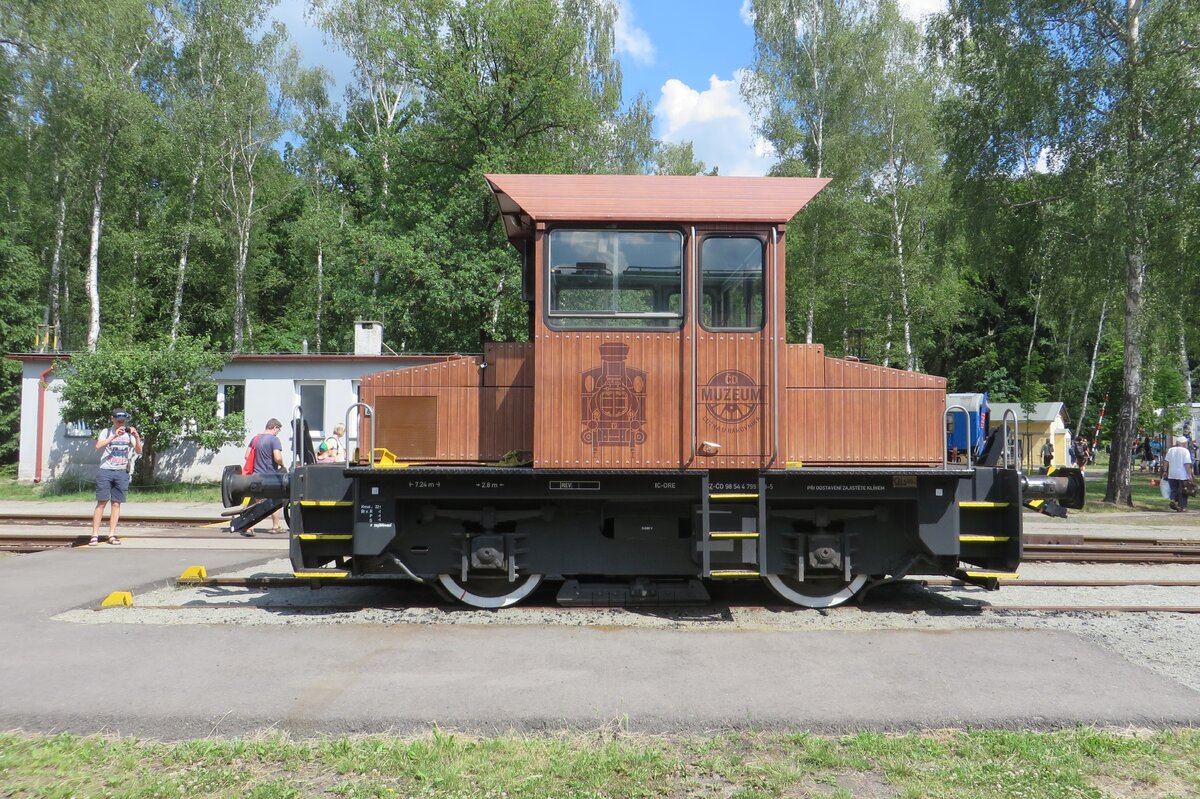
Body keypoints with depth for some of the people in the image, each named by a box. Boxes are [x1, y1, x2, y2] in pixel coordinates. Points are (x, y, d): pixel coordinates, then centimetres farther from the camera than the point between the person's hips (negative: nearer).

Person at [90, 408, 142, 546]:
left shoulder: (129, 434, 11)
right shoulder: (106, 432, 3)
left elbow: (138, 450, 3)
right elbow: (98, 446, -14)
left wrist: (136, 436, -13)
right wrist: (114, 436, -23)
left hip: (122, 472, 3)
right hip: (105, 471, -3)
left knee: (116, 503, 3)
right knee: (101, 503, -4)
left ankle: (112, 535, 7)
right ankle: (95, 535, -3)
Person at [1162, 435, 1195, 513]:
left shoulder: (1170, 450, 6)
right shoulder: (1185, 451, -9)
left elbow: (1166, 461, 9)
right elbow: (1187, 464, -15)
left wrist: (1165, 471, 16)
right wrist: (1189, 475, -12)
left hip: (1172, 475, 4)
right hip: (1182, 475, -4)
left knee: (1174, 490, 14)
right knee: (1182, 492, 7)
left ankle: (1173, 500, -9)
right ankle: (1182, 507, 9)